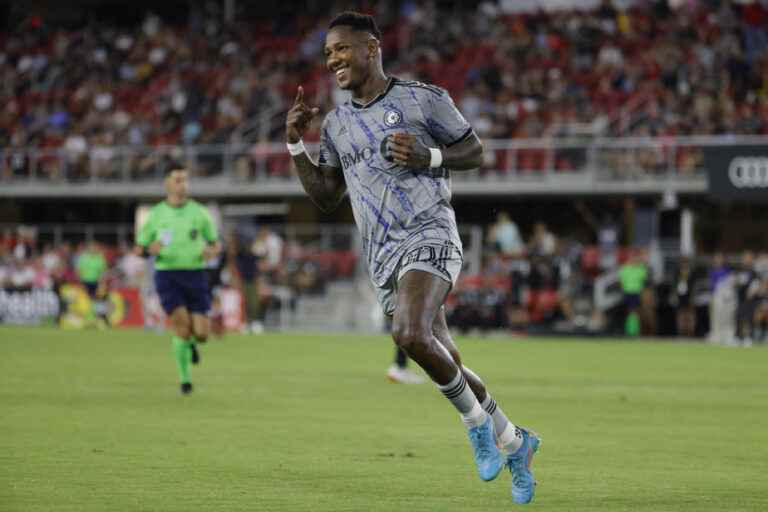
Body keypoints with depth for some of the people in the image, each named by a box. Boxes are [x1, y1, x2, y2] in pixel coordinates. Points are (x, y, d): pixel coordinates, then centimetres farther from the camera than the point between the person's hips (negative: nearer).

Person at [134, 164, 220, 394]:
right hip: (167, 275, -1)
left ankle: (192, 343, 33)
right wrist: (150, 248, -15)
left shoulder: (199, 212, 3)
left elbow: (216, 243, 13)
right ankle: (184, 378, -2)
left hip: (195, 274, 1)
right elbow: (139, 249, 10)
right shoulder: (155, 214, 2)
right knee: (182, 325, -20)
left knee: (201, 333, -7)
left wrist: (211, 251, -12)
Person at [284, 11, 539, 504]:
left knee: (411, 334, -30)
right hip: (383, 256, 6)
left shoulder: (423, 99, -1)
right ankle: (514, 444, 25)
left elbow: (476, 152, 4)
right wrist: (295, 144, 8)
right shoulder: (336, 124, 15)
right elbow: (327, 197, 19)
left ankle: (477, 421, -8)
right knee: (447, 366, 7)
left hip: (428, 235, -6)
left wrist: (428, 157, -13)